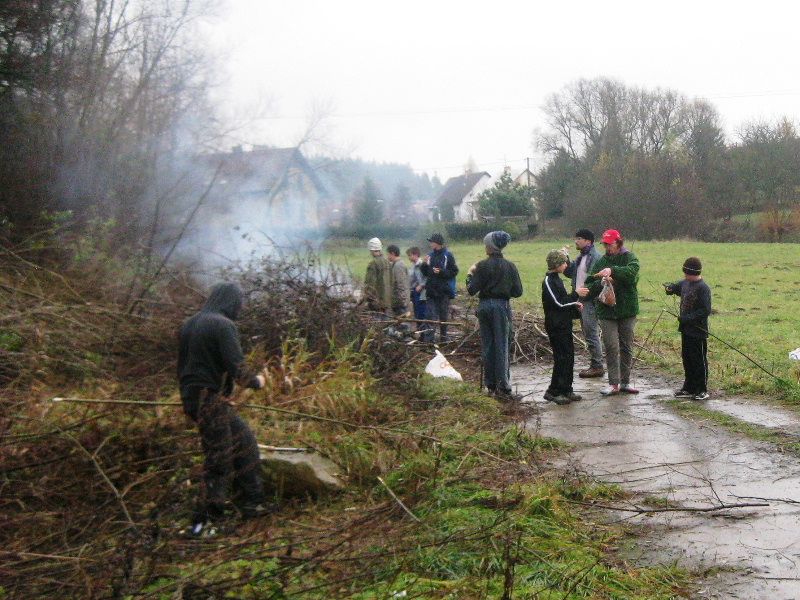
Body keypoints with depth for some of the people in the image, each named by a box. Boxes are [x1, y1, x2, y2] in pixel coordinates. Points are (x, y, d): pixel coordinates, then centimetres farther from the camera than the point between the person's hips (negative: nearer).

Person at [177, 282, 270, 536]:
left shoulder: (189, 325, 14)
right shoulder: (224, 325, -13)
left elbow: (182, 366, 20)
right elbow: (237, 369, -19)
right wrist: (256, 381, 1)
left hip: (191, 398, 9)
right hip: (211, 399, -9)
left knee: (244, 441, 18)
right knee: (220, 462, -1)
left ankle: (253, 503, 23)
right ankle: (203, 521, 4)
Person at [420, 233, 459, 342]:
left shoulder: (448, 255, -6)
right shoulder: (430, 255, 9)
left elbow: (454, 271, -10)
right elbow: (425, 272, 14)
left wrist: (441, 272, -20)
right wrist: (425, 264, -4)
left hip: (444, 291, -4)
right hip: (431, 290, 4)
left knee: (444, 315, 8)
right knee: (430, 315, -1)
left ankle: (443, 337, 19)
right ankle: (428, 338, -3)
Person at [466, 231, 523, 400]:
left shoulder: (482, 266, -8)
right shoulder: (510, 266, -4)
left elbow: (472, 290, -8)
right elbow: (518, 291, -1)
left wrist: (470, 274, 8)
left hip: (485, 306, 0)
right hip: (502, 307, 0)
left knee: (487, 345, 11)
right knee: (502, 346, 2)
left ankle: (490, 384, 16)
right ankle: (502, 386, -2)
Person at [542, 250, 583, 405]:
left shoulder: (556, 280, 14)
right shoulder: (548, 281, -14)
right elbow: (558, 303, -19)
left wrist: (574, 305, 6)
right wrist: (576, 295, -13)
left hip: (564, 325, 9)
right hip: (556, 326, -9)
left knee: (569, 357, 10)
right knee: (561, 358, -7)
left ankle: (566, 390, 17)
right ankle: (553, 392, 0)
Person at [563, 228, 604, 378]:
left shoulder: (595, 257, -14)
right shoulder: (581, 257, 17)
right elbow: (570, 272, 19)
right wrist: (566, 260, 4)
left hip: (590, 301, -10)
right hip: (581, 300, 10)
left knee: (592, 334, -7)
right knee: (588, 334, 13)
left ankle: (597, 367, -2)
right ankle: (594, 364, 20)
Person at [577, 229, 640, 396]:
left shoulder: (629, 258, -1)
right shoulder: (601, 262, 9)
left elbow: (632, 272, -23)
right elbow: (590, 285, 5)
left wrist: (613, 270, -36)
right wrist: (601, 283, -16)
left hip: (627, 309, -1)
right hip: (606, 311, 2)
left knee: (627, 347, 8)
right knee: (611, 348, -4)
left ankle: (625, 382, 18)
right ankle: (613, 384, 0)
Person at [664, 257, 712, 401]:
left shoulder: (703, 288, -17)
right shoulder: (684, 284, 7)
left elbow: (705, 311, -20)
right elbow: (676, 287, 29)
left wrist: (688, 318, -22)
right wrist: (669, 288, 6)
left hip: (698, 331, -8)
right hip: (686, 329, 8)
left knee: (699, 361, 1)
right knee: (687, 359, 15)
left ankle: (702, 390, 11)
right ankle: (689, 388, 25)